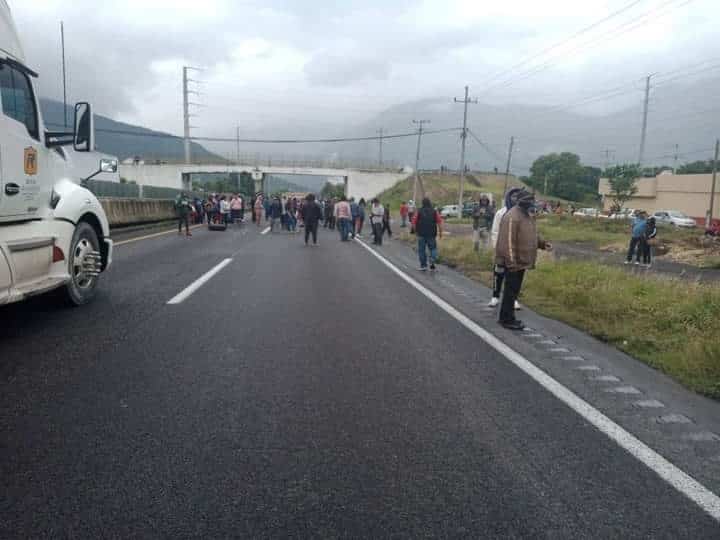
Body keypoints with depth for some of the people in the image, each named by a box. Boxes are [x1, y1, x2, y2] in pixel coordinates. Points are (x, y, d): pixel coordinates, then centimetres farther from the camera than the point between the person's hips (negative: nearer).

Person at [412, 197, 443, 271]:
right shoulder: (435, 212, 2)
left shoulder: (418, 212, 0)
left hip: (421, 234, 0)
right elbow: (439, 222, -4)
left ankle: (423, 266, 8)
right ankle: (432, 261, -11)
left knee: (422, 250, 7)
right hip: (431, 234, 1)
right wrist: (440, 232, 2)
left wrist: (416, 231, 9)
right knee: (433, 248, 13)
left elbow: (413, 222, -3)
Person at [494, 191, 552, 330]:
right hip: (513, 263, -10)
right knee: (511, 291, -3)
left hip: (521, 261, 10)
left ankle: (506, 317, 25)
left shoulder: (528, 216, 12)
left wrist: (542, 243, 5)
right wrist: (511, 263, -25)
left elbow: (530, 236, 23)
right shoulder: (512, 217, -20)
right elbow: (508, 242, -24)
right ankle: (508, 320, 5)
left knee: (514, 290, 15)